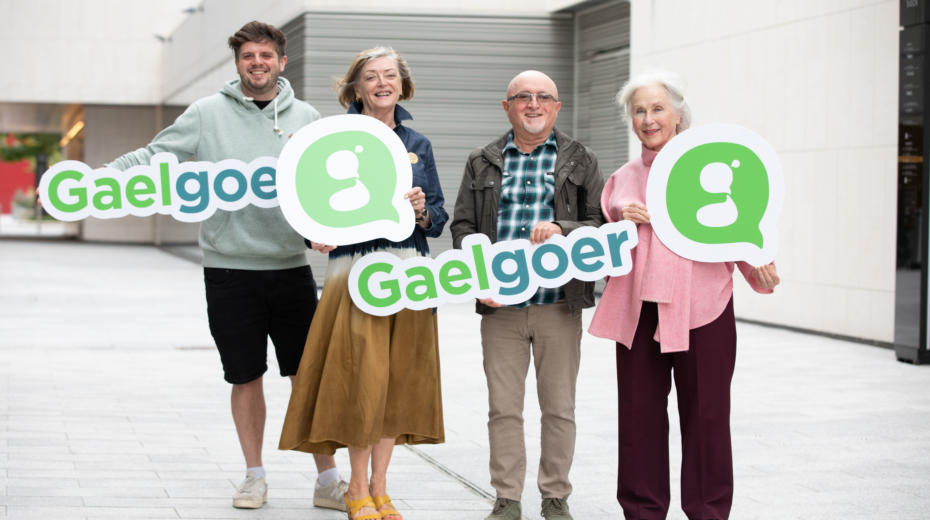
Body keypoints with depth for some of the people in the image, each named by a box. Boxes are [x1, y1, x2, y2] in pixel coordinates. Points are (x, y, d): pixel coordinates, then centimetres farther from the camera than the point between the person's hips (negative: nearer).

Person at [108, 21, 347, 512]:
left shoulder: (306, 117, 5)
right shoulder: (208, 113, 0)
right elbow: (155, 157, -1)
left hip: (290, 266, 1)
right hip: (229, 267, -1)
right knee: (246, 378, 8)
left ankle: (327, 479, 11)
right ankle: (254, 476, 22)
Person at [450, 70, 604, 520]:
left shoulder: (580, 161, 9)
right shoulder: (482, 163, 12)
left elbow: (603, 224, 3)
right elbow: (462, 227, 9)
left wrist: (562, 230, -15)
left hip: (559, 304, -1)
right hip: (499, 304, 1)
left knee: (559, 407, 5)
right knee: (503, 407, 3)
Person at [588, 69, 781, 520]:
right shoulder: (624, 179, 15)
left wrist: (759, 262, -21)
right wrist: (624, 224, -2)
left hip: (701, 311, -3)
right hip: (639, 313, 4)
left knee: (705, 414, 0)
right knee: (640, 414, 6)